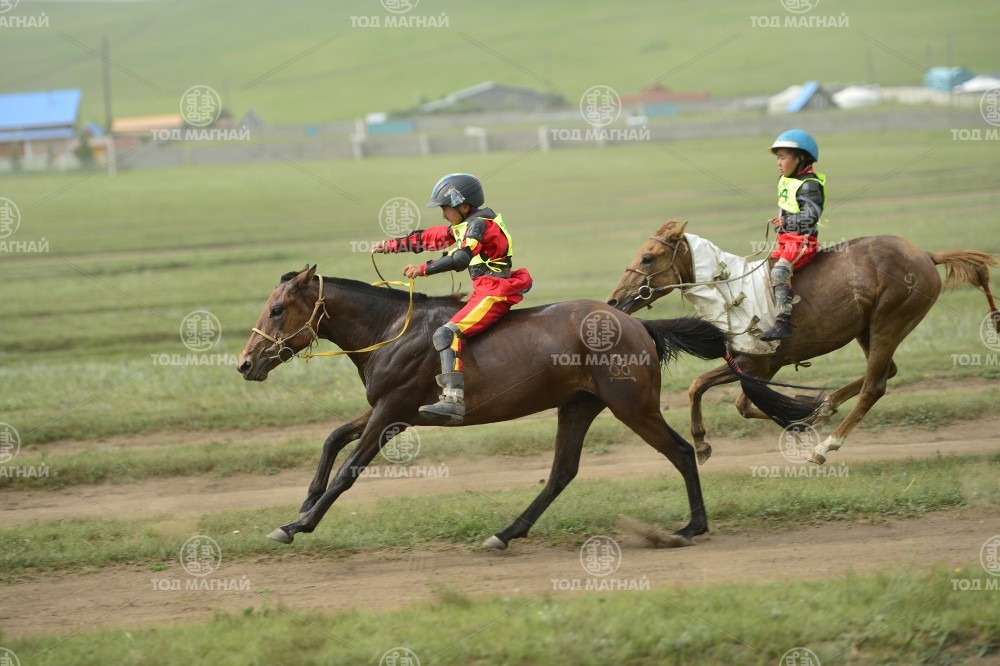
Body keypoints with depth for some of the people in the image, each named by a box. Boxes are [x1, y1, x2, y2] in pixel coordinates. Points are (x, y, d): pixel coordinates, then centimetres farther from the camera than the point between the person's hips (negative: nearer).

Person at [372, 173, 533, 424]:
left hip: (494, 293, -11)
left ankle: (453, 399, -37)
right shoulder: (463, 226, 17)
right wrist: (391, 245, 28)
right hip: (483, 291, 11)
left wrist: (423, 269, -27)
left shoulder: (478, 224, -13)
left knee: (447, 334, -23)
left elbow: (461, 258, -27)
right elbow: (428, 237, 25)